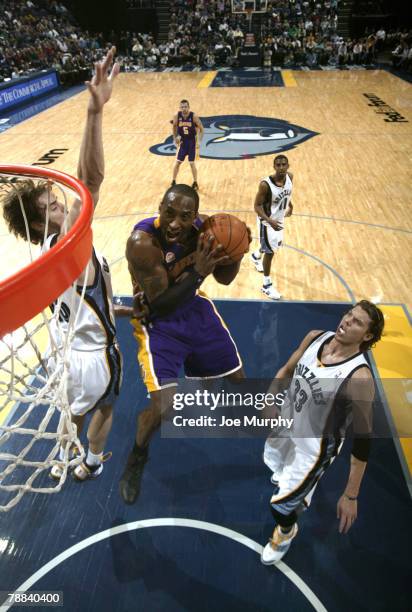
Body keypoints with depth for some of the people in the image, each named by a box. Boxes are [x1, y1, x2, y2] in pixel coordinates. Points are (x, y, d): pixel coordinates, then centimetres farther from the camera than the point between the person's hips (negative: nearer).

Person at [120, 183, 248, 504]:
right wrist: (196, 271, -38)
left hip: (195, 306, 6)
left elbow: (224, 277, -2)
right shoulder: (143, 242, -31)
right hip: (158, 319, -5)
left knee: (236, 380, 16)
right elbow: (161, 305, -28)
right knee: (163, 406, -17)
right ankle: (137, 457, 18)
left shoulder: (204, 228, -15)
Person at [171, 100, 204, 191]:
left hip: (192, 141, -2)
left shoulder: (194, 116, -18)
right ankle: (173, 182, 16)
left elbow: (201, 129, -9)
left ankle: (195, 183, 15)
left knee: (192, 163, 0)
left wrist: (199, 141, -17)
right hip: (182, 141, 2)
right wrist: (175, 138, 4)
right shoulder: (177, 116, -11)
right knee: (178, 162, 3)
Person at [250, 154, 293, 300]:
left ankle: (256, 256, 59)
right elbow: (257, 206, -26)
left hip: (280, 219, 7)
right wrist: (269, 220, -39)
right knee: (270, 252, -1)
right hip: (268, 222, -7)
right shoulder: (265, 184, -32)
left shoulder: (290, 177, -13)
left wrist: (289, 204, 21)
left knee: (276, 246, 27)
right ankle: (267, 285, 15)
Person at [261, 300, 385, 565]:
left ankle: (287, 532, 44)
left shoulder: (359, 378, -33)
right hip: (285, 426, 6)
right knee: (281, 471, 33)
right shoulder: (315, 337, -15)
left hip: (314, 448, -6)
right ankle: (294, 485, 70)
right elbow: (287, 370, 2)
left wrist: (351, 496, -21)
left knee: (280, 505, 7)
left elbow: (363, 440, -26)